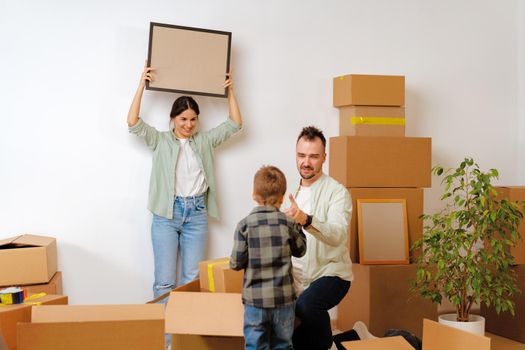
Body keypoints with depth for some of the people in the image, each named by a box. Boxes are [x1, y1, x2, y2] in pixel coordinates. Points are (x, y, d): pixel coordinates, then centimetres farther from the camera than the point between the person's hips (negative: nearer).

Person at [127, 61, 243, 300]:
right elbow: (133, 123, -7)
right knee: (165, 280, -4)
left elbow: (235, 124, 12)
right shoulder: (160, 140, 5)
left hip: (196, 213, 2)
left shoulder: (205, 141, 12)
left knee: (192, 278, 3)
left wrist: (230, 91, 7)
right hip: (166, 213, -2)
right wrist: (141, 86, -8)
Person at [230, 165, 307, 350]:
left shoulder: (245, 225, -8)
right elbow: (300, 250, 12)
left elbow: (236, 263, -7)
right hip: (283, 297, 2)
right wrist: (297, 226, 23)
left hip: (255, 298, -1)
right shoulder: (287, 222, -4)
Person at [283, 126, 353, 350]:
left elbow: (337, 235, -31)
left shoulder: (337, 192, -13)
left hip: (330, 273, -7)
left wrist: (306, 220, -50)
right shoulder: (292, 192, 10)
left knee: (307, 304, -35)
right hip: (297, 279, 7)